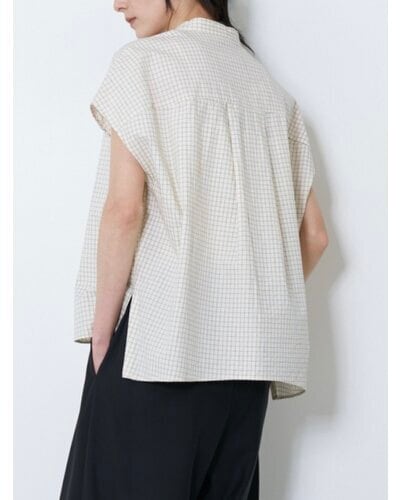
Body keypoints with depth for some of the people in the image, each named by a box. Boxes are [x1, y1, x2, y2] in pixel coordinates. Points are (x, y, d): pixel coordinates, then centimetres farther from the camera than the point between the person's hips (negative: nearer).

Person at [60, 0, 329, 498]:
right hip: (248, 354, 6)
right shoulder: (272, 88, 16)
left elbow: (124, 208, -13)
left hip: (158, 340, -6)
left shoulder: (144, 61, -1)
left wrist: (101, 328, -6)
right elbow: (313, 235, 14)